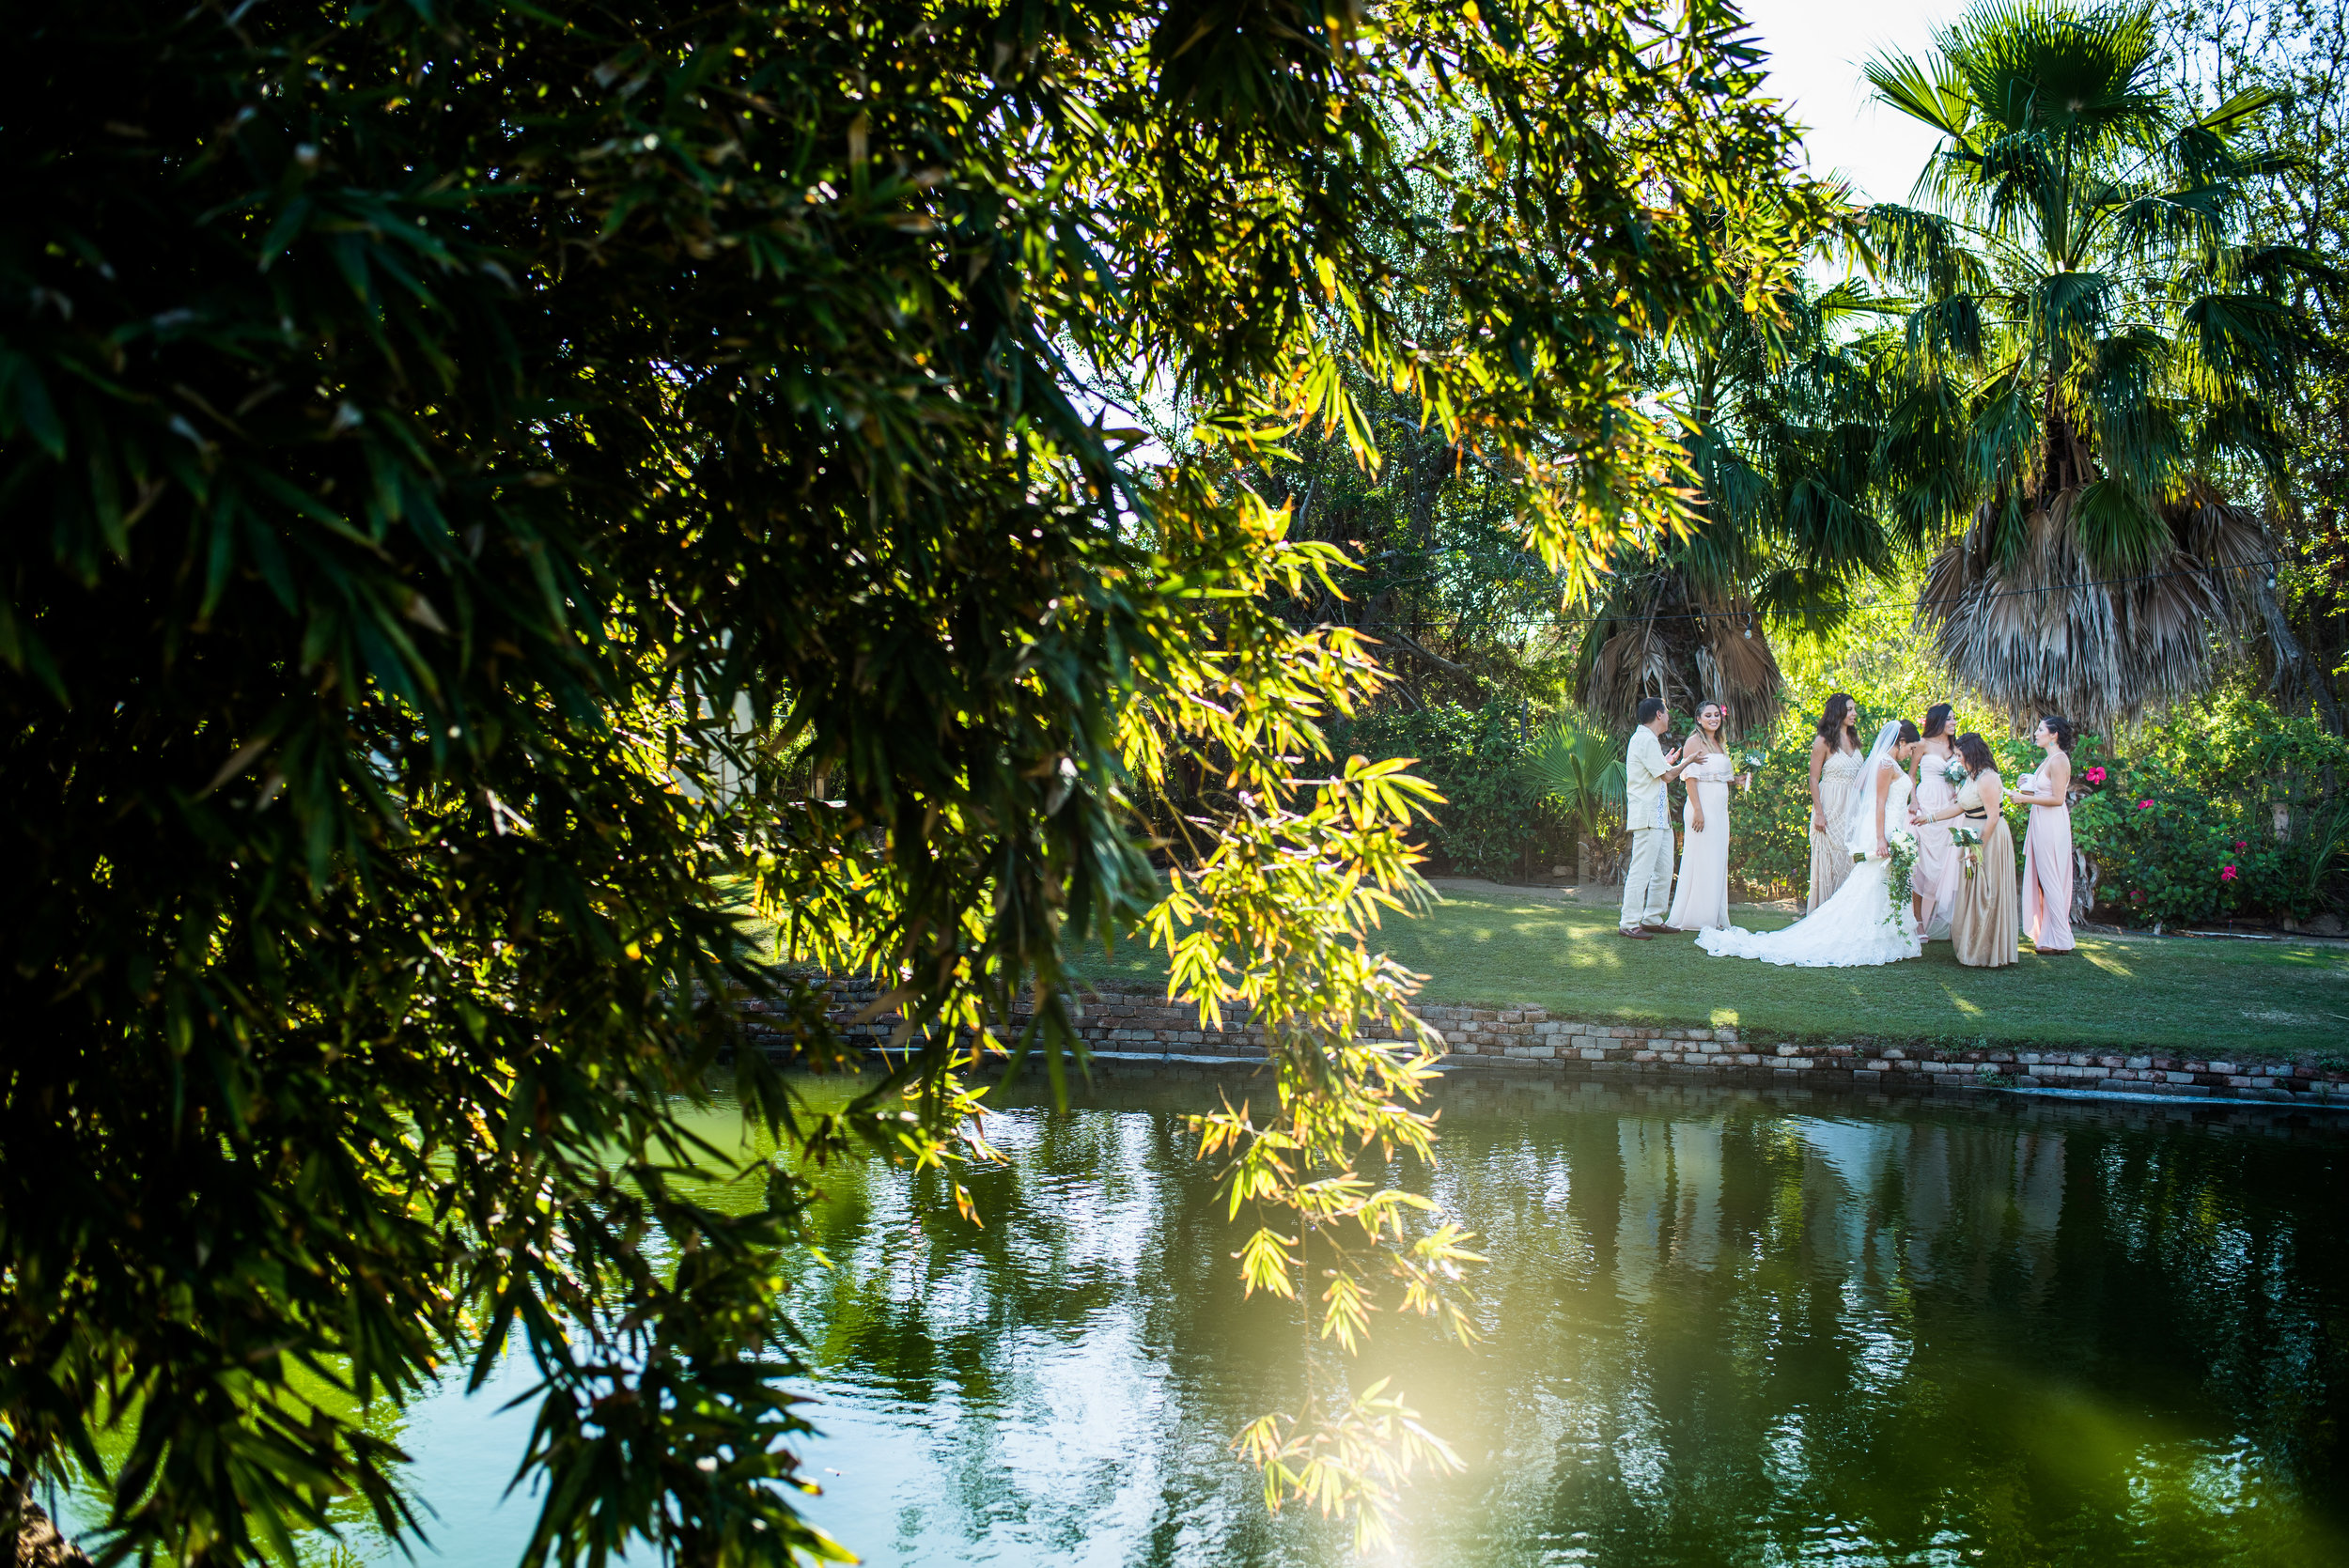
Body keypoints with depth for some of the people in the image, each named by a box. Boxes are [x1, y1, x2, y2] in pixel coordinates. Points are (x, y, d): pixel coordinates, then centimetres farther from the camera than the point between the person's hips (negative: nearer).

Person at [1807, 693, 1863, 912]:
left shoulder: (1854, 740, 11)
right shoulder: (1824, 742, -8)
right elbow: (1813, 780, -9)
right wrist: (1819, 813, -15)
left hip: (1852, 808, 6)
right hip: (1830, 806, -6)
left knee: (1850, 859, 5)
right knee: (1829, 860, -2)